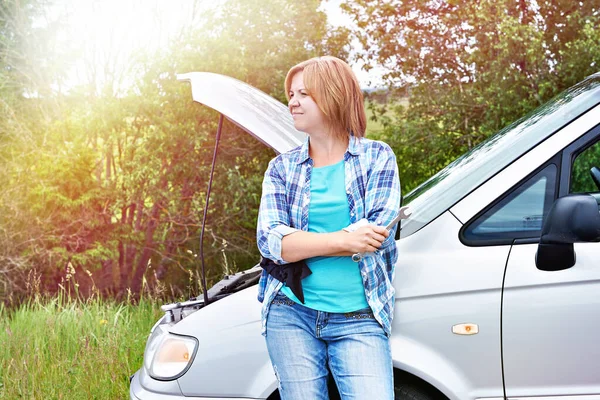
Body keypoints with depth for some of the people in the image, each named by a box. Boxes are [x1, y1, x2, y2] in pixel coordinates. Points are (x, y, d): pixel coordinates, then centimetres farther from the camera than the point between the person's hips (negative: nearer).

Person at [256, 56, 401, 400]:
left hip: (358, 320, -2)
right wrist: (343, 241, -16)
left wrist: (299, 245, -9)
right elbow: (269, 241, -5)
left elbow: (377, 236, -9)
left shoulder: (377, 157, 4)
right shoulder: (282, 168, 9)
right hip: (291, 315, 2)